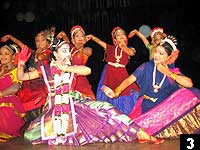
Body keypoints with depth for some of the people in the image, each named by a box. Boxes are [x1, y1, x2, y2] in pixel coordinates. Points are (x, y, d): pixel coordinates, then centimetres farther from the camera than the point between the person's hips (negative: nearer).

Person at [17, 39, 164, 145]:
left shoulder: (72, 68, 8)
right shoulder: (46, 69, 4)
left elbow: (87, 70, -16)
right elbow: (21, 77, 5)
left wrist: (66, 68, -17)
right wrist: (21, 63, -13)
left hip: (73, 104, 1)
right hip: (54, 108, 0)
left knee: (102, 108, -24)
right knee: (30, 135, -23)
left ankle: (140, 134, -27)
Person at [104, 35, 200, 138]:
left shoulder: (173, 72, 3)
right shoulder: (147, 66, 0)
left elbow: (189, 84, -15)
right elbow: (129, 80, -9)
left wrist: (168, 73, -10)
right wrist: (116, 92, -26)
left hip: (164, 108, 0)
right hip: (146, 107, 0)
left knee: (187, 94, -21)